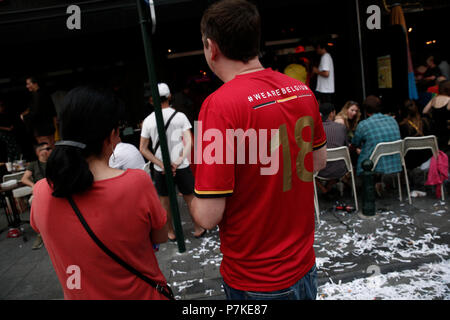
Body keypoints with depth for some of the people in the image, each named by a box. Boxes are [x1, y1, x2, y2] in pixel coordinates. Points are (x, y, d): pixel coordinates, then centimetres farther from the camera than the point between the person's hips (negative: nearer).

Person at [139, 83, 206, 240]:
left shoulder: (148, 120, -3)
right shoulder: (180, 116, -6)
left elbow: (143, 148, -4)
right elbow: (189, 141, -15)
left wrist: (161, 165, -8)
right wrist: (180, 160, -21)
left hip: (160, 169, 1)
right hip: (182, 167, 0)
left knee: (164, 200, 16)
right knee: (190, 197, 15)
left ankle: (171, 232, 28)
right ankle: (198, 229, 28)